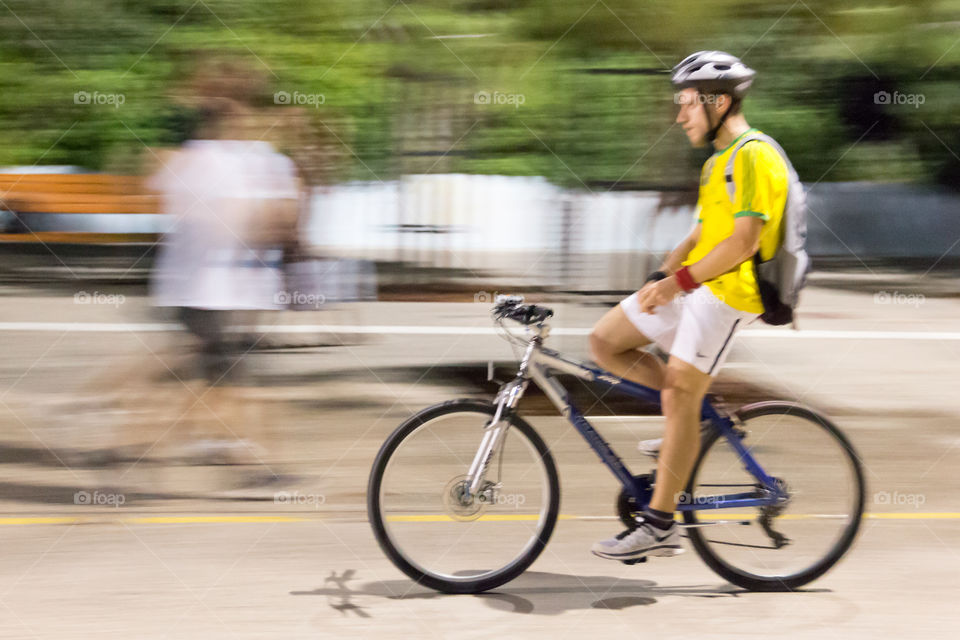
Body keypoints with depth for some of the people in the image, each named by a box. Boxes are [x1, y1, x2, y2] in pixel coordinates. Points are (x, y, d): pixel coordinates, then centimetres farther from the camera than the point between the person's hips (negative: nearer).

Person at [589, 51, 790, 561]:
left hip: (726, 291, -10)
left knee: (680, 399, -12)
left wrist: (678, 281, -20)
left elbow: (744, 241, -20)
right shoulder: (717, 162, 21)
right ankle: (700, 410, 10)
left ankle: (658, 527, -9)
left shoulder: (753, 156, -12)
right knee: (604, 343, 4)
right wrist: (660, 277, 8)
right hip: (690, 284, 10)